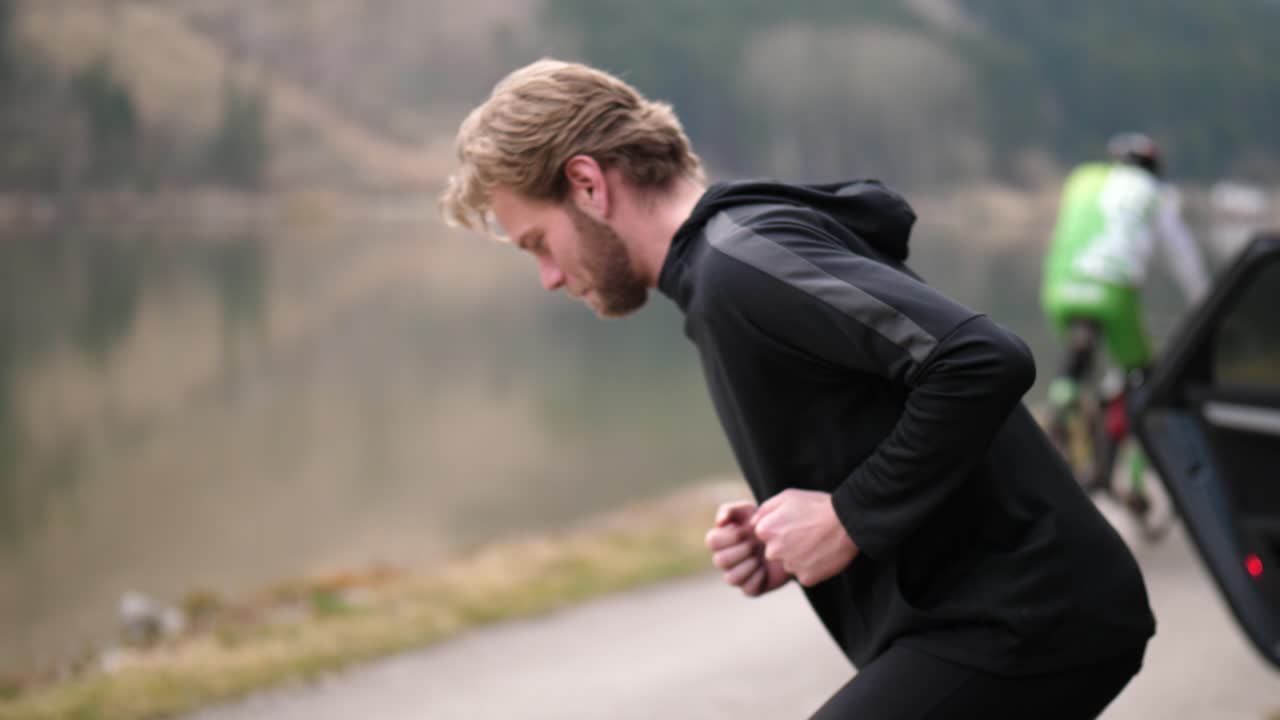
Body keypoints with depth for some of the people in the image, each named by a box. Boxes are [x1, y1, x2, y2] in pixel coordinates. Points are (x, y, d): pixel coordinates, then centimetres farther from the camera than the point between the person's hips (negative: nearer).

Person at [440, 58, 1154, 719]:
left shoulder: (739, 264, -16)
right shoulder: (728, 263, 16)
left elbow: (985, 361, -26)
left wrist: (849, 518, -18)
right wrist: (791, 535, 4)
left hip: (1012, 625, -10)